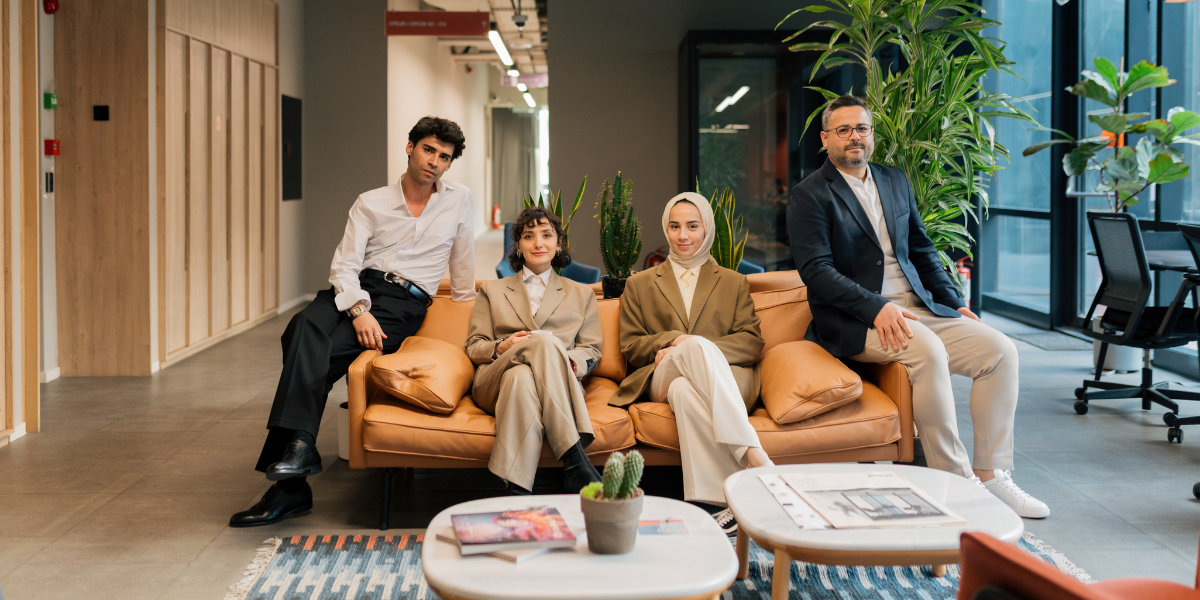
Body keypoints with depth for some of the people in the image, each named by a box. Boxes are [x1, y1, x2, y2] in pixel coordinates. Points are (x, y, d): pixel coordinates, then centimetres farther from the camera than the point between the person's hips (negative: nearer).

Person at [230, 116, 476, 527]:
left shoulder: (458, 200, 12)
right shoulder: (371, 203, 11)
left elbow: (463, 262, 25)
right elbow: (344, 264, 0)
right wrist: (359, 310, -18)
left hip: (404, 305, -2)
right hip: (358, 290, 2)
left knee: (317, 354, -28)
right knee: (305, 326, -35)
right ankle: (299, 446, -40)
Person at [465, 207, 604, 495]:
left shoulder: (581, 294, 28)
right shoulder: (492, 290, 29)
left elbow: (592, 350, 18)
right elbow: (473, 347, 19)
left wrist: (569, 362, -8)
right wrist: (502, 347, -6)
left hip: (557, 385, 0)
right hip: (495, 382, 0)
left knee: (521, 379, -41)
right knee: (545, 341, -36)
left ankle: (517, 490, -52)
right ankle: (574, 460, -46)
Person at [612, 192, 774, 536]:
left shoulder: (734, 283, 26)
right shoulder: (640, 285, 27)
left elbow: (752, 342, 9)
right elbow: (630, 347, 15)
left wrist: (690, 349, -9)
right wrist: (674, 341, -7)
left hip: (727, 375, 0)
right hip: (662, 378, 0)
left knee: (685, 391, -40)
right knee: (697, 345, -39)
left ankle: (711, 501, -52)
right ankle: (752, 453, -52)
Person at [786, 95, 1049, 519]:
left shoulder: (895, 182, 18)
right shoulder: (809, 196, -3)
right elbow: (816, 271, -13)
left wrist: (955, 304, 10)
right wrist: (877, 308, -24)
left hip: (917, 308, 7)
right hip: (854, 322, -7)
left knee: (1000, 349, -12)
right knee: (927, 349, -34)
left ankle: (990, 475, -9)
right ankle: (954, 482, -26)